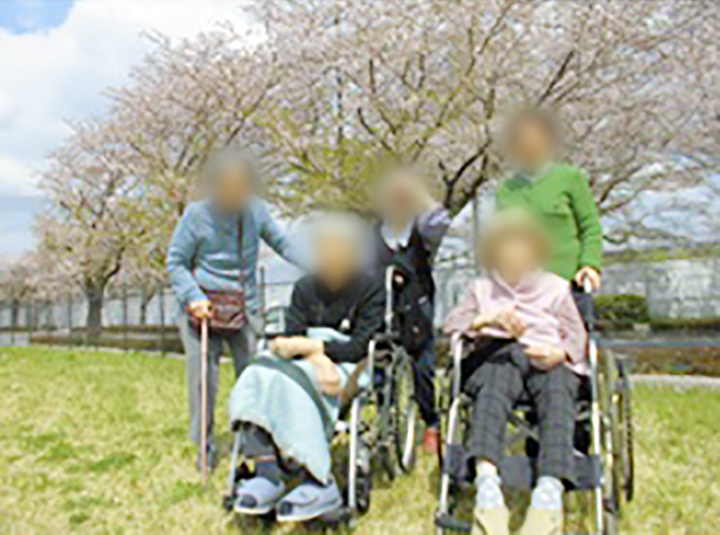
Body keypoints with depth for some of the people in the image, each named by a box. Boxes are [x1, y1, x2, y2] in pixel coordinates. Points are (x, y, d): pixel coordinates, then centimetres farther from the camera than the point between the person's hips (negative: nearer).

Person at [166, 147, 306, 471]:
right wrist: (193, 298, -14)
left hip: (245, 307, 3)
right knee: (203, 377, 0)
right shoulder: (197, 214, -6)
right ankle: (204, 447, 15)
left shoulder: (255, 209, 1)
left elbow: (280, 242, 13)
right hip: (202, 309, -2)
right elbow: (175, 262, 0)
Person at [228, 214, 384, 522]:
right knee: (257, 376, -27)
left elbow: (360, 346, -9)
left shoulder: (370, 289, 0)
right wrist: (317, 358, -20)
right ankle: (267, 472, -38)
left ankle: (317, 482, -35)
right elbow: (292, 337, 2)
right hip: (308, 360, 5)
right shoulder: (305, 288, 14)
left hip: (346, 364, -5)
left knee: (290, 382, -35)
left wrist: (314, 346, -18)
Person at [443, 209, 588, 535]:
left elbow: (577, 336, 16)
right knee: (490, 390, -38)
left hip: (548, 359, 0)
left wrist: (559, 353, -9)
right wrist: (488, 319, -8)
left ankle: (549, 491, -54)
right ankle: (487, 486, -56)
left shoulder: (555, 287, 26)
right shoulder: (482, 288, 28)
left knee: (557, 397, -36)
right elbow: (452, 323, 12)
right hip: (499, 355, 0)